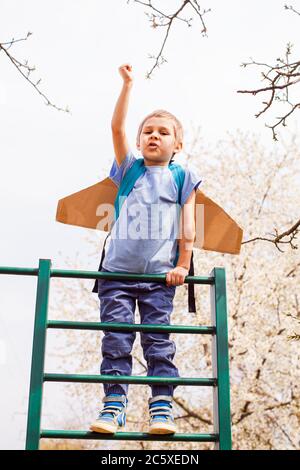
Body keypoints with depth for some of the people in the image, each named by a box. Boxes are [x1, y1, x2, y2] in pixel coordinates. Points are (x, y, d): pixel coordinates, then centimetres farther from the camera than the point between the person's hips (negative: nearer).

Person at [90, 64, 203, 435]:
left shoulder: (182, 178, 10)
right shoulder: (130, 170, 14)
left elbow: (187, 224, 5)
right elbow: (117, 128, 5)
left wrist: (183, 264, -3)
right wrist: (127, 85, 0)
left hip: (159, 273, -1)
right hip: (117, 270, 2)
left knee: (158, 339, -3)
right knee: (116, 340, -2)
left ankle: (162, 407, -1)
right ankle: (114, 406, 0)